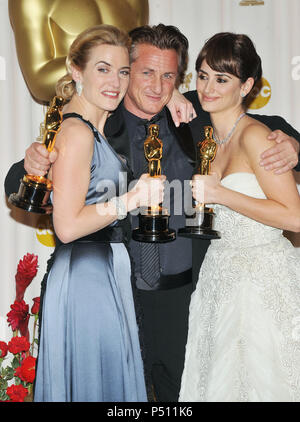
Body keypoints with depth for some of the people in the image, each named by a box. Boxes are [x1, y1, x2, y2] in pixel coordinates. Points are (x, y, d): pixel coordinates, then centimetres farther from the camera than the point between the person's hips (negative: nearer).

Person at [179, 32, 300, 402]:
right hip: (219, 275, 8)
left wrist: (219, 193, -23)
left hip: (262, 278, -7)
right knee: (216, 381, 15)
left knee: (259, 383, 6)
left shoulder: (255, 136, -16)